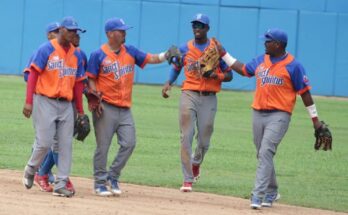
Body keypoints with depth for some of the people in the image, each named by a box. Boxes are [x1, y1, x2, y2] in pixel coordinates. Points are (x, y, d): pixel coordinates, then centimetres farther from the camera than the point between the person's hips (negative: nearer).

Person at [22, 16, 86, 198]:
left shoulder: (76, 55, 12)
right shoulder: (46, 50, -4)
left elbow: (78, 84, 15)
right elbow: (33, 74, -7)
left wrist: (81, 111, 13)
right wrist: (29, 102, -16)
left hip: (66, 104, 5)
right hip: (45, 102, -5)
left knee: (65, 145, -1)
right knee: (44, 142, -9)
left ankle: (60, 185, 1)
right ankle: (30, 170, 19)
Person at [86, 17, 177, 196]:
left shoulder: (130, 52, 10)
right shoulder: (98, 55, -4)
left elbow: (151, 59, 5)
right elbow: (91, 80, -3)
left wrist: (167, 55, -14)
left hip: (125, 108, 5)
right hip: (106, 108, -5)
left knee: (128, 144, -1)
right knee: (103, 146, -2)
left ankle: (112, 177, 15)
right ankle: (100, 183, 7)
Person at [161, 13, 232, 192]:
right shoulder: (185, 49, 8)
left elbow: (229, 75, 4)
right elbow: (176, 68, 21)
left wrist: (215, 76, -16)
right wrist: (168, 83, 3)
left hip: (209, 98, -1)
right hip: (189, 95, 1)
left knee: (204, 140, 5)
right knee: (186, 137, -9)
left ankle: (196, 163, 39)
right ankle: (188, 179, -7)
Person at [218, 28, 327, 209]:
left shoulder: (293, 65, -7)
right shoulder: (260, 61, 10)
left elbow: (304, 92, -4)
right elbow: (243, 69, 26)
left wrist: (315, 118, -4)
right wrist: (224, 54, 25)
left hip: (279, 116, -7)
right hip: (258, 114, 7)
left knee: (266, 152, -19)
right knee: (263, 155, 13)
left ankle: (258, 195, -23)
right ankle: (272, 192, 30)